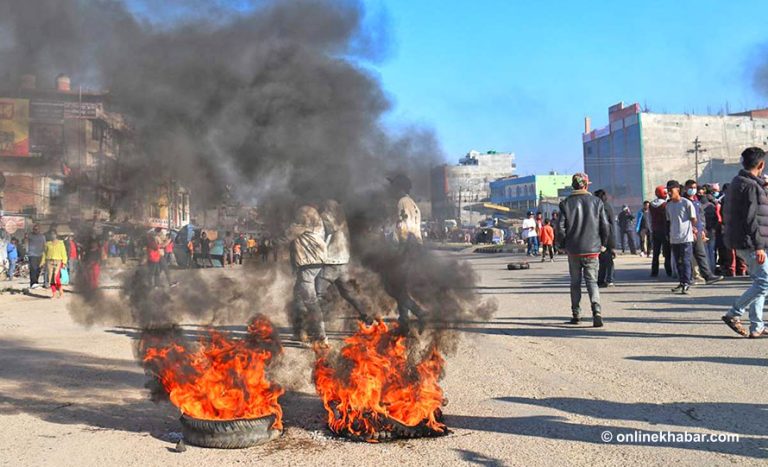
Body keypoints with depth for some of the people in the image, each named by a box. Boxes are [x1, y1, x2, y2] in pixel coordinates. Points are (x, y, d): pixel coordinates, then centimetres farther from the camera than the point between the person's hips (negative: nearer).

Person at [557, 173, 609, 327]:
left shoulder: (566, 203, -2)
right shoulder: (597, 201, -1)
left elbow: (561, 227, -5)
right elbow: (605, 226, -1)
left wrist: (564, 246, 8)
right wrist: (603, 244, 12)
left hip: (573, 250, 0)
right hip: (592, 249, 0)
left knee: (575, 282, 12)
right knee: (592, 281, 3)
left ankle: (576, 314, 16)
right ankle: (596, 312, -17)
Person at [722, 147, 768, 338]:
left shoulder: (737, 182, 14)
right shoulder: (751, 186, -17)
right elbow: (751, 219, -21)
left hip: (740, 242, 10)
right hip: (750, 243, -10)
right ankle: (733, 314, -3)